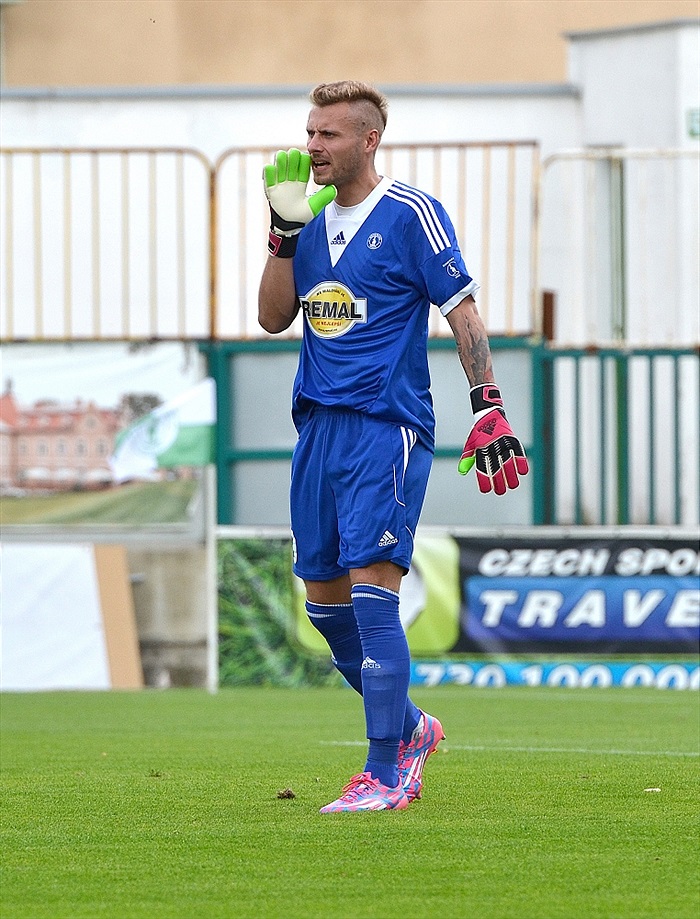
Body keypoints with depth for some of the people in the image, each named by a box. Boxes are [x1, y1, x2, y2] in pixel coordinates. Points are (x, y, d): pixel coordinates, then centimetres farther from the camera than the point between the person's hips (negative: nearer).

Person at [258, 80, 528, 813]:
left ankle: (384, 775, -13)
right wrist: (284, 233, -1)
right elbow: (273, 318, 10)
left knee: (370, 587, -15)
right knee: (324, 598, 9)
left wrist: (488, 409, -14)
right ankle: (409, 728, 28)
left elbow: (463, 313, -6)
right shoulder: (313, 221, 14)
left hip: (385, 425, -7)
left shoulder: (410, 214, -5)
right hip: (317, 423, 7)